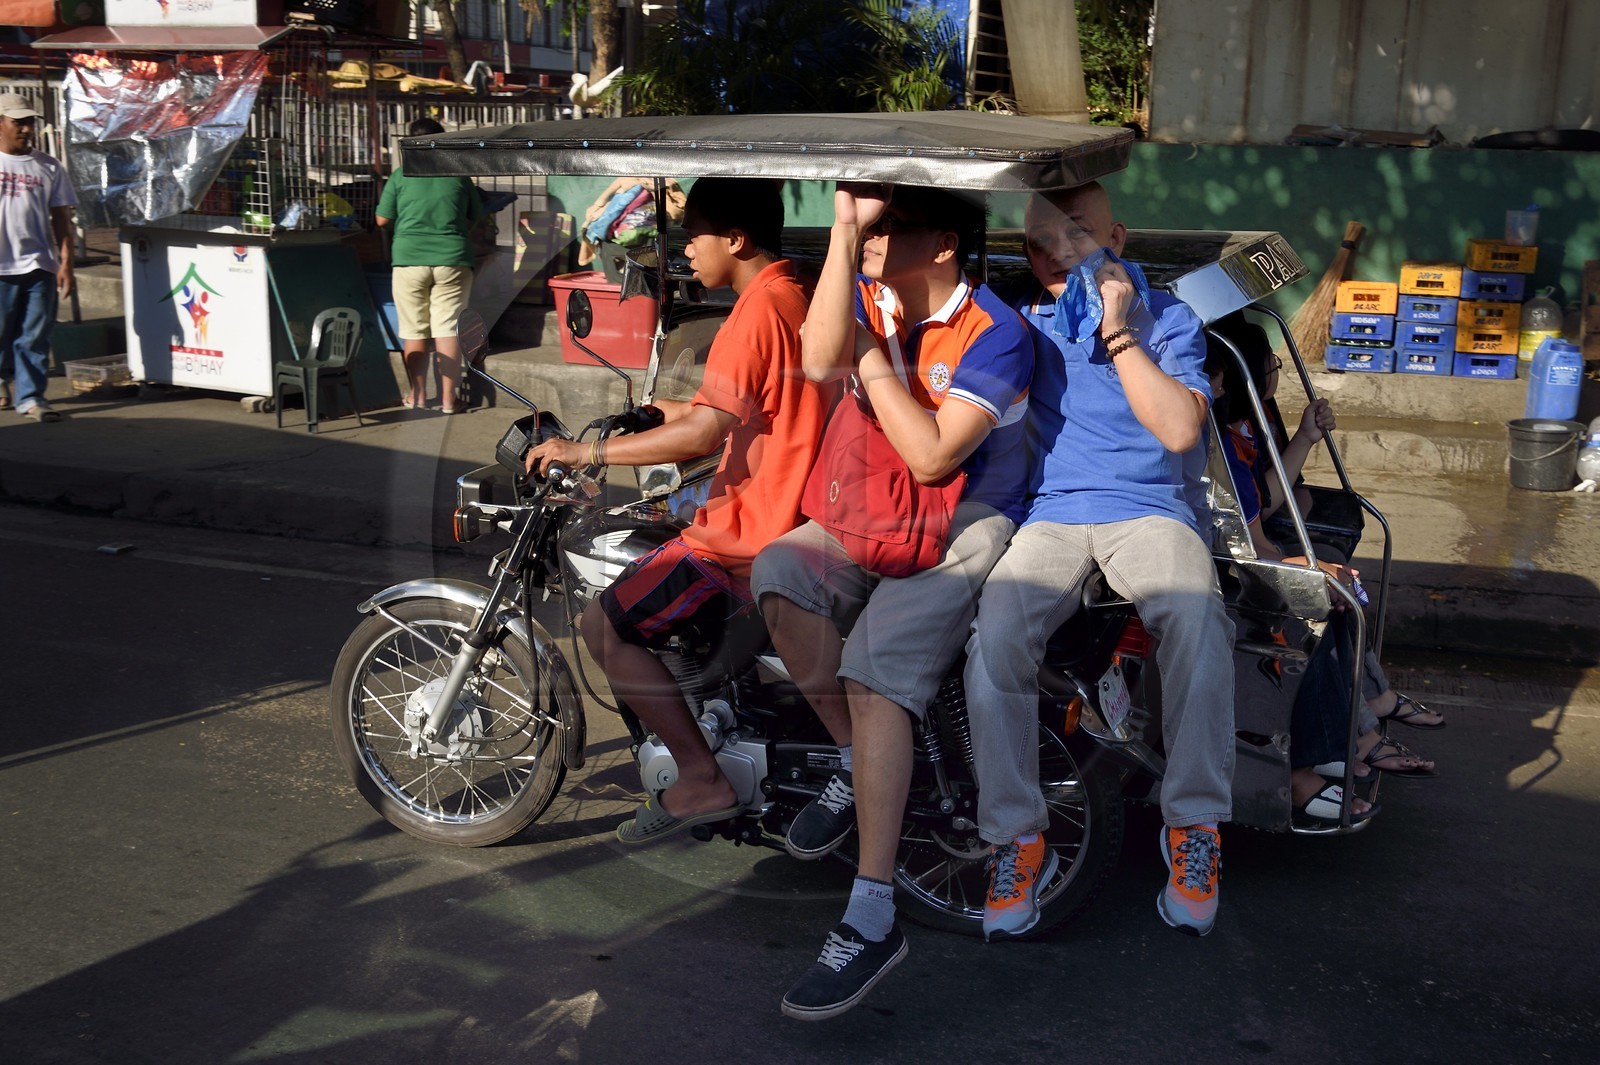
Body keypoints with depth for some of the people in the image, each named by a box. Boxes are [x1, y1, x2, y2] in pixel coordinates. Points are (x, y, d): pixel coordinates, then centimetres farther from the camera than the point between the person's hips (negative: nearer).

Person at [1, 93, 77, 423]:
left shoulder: (48, 167, 9)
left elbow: (61, 218, 9)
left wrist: (65, 263, 2)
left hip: (39, 265, 2)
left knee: (35, 337, 1)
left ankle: (30, 397, 5)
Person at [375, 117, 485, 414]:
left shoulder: (401, 176, 1)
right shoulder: (458, 175, 4)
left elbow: (382, 220, 5)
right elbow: (476, 217, 14)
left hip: (409, 258, 0)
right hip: (452, 259, 0)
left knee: (414, 331, 8)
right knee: (448, 329, 2)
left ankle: (417, 396, 13)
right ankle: (448, 399, 1)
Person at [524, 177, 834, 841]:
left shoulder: (755, 312, -19)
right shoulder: (798, 298, 11)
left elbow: (704, 433, -27)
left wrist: (586, 452, -22)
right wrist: (667, 410, 28)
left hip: (749, 534, -11)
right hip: (794, 514, 11)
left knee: (605, 626, -8)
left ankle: (701, 779, -6)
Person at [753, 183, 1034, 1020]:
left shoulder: (994, 333, -12)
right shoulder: (871, 299, 5)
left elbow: (931, 456, -22)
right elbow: (820, 360, -19)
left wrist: (871, 355, -14)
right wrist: (845, 227, -19)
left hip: (966, 524, -6)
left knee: (875, 667, -28)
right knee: (780, 572, -26)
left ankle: (872, 919, -27)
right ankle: (858, 764, -5)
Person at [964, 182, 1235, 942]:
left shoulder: (1166, 319, 10)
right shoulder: (1019, 320, 14)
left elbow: (1180, 428, -5)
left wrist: (1118, 333, -7)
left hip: (1147, 510, -1)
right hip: (1048, 515, 1)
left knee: (1197, 619, -34)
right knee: (995, 638, -31)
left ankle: (1195, 827, -18)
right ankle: (1016, 839, -17)